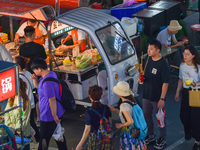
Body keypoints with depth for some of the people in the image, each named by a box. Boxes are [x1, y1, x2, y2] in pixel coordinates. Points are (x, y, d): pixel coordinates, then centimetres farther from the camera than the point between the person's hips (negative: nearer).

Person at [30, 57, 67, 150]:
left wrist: (55, 116, -20)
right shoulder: (51, 73, 4)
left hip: (48, 116, -10)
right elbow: (38, 86, 19)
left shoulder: (47, 82, -29)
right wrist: (35, 79, -2)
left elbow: (52, 100, -27)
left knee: (44, 139, 7)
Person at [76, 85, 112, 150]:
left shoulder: (89, 113, -22)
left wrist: (80, 145, -13)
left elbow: (87, 130, -20)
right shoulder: (106, 108, -9)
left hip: (94, 138, -4)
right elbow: (110, 122, 3)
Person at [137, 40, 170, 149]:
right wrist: (141, 78, -5)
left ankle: (162, 138, 25)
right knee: (146, 116, 18)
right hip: (146, 95, 7)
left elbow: (165, 83, -19)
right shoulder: (149, 59, 1)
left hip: (157, 97, -7)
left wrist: (162, 99, -20)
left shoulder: (163, 64, -20)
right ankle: (151, 136, 37)